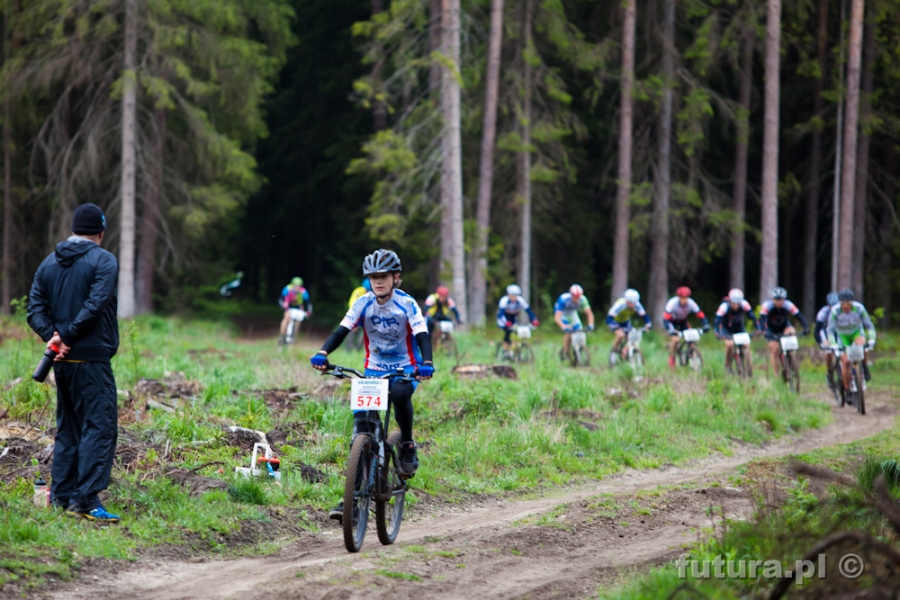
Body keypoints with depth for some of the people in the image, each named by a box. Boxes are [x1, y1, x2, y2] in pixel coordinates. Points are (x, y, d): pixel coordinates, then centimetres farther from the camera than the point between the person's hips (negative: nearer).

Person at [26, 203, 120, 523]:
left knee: (67, 427, 15)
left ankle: (62, 495, 16)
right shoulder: (103, 261, -7)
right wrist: (65, 336, -13)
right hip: (92, 359, -7)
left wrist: (53, 335, -6)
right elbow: (95, 305, -18)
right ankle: (86, 499, -15)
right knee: (99, 426, -7)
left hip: (63, 363, 7)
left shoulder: (49, 263, 14)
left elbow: (35, 308, 5)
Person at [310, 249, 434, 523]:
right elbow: (341, 331, -12)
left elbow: (422, 336, -21)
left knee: (399, 393, -38)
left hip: (405, 369, -3)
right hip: (374, 369, 3)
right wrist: (322, 353, -31)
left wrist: (427, 363, -41)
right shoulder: (363, 304, -4)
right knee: (360, 421, -13)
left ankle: (407, 445, -11)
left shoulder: (406, 304, -11)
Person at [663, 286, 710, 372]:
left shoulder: (691, 303, -26)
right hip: (672, 322, -3)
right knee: (675, 339, -26)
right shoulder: (672, 303, -34)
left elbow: (701, 316, -23)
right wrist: (671, 330, -51)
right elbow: (665, 319, -38)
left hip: (683, 322, 3)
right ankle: (671, 359, -5)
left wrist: (706, 325, -40)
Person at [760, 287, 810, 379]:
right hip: (772, 330, -1)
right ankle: (776, 375, 1)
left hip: (784, 326, 1)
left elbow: (799, 316, -32)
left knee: (791, 332, -32)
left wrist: (806, 328, -48)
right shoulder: (767, 305, -30)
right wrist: (765, 332, -55)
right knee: (774, 349, -12)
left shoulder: (788, 305, -27)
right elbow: (762, 320, -39)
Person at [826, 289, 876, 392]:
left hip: (856, 332, 0)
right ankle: (847, 389, 3)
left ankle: (864, 367, -7)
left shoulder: (859, 308, -27)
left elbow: (869, 325, -24)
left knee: (862, 345, -34)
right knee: (846, 362, -12)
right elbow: (830, 330, -30)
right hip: (842, 335, 0)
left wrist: (871, 340, -38)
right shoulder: (835, 311, -29)